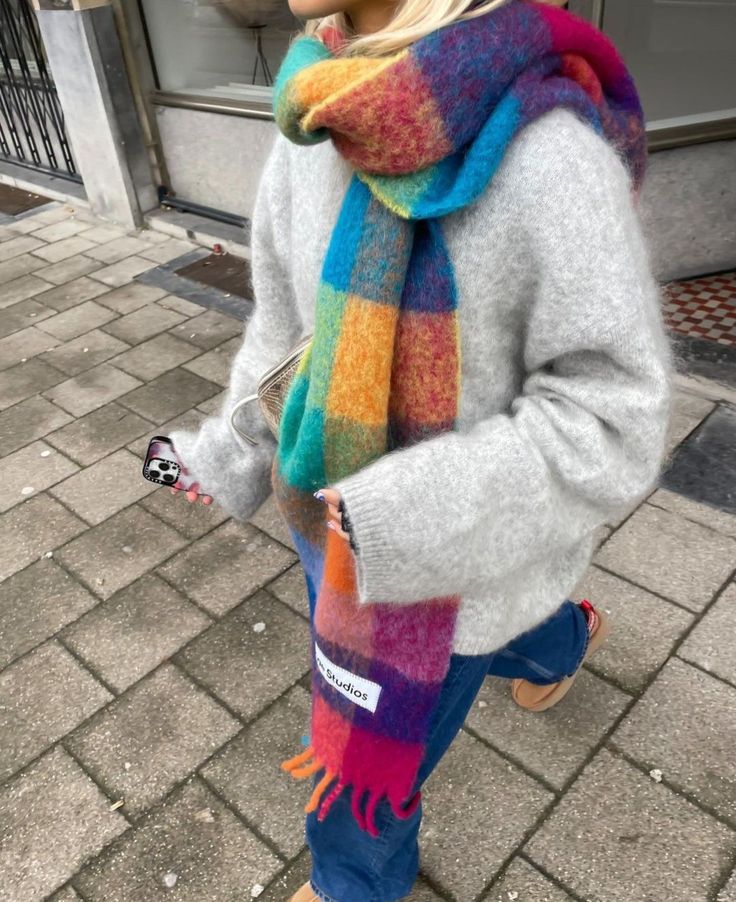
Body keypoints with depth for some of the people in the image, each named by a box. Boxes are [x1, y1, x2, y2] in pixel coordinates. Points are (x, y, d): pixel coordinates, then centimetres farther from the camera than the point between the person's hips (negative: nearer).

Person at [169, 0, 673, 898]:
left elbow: (610, 417, -26)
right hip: (350, 508, 7)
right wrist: (234, 450, 13)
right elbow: (289, 320, 4)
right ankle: (560, 641, 68)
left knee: (367, 737, 16)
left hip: (455, 537, -6)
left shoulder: (544, 155, -30)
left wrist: (402, 517, -30)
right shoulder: (318, 125, -9)